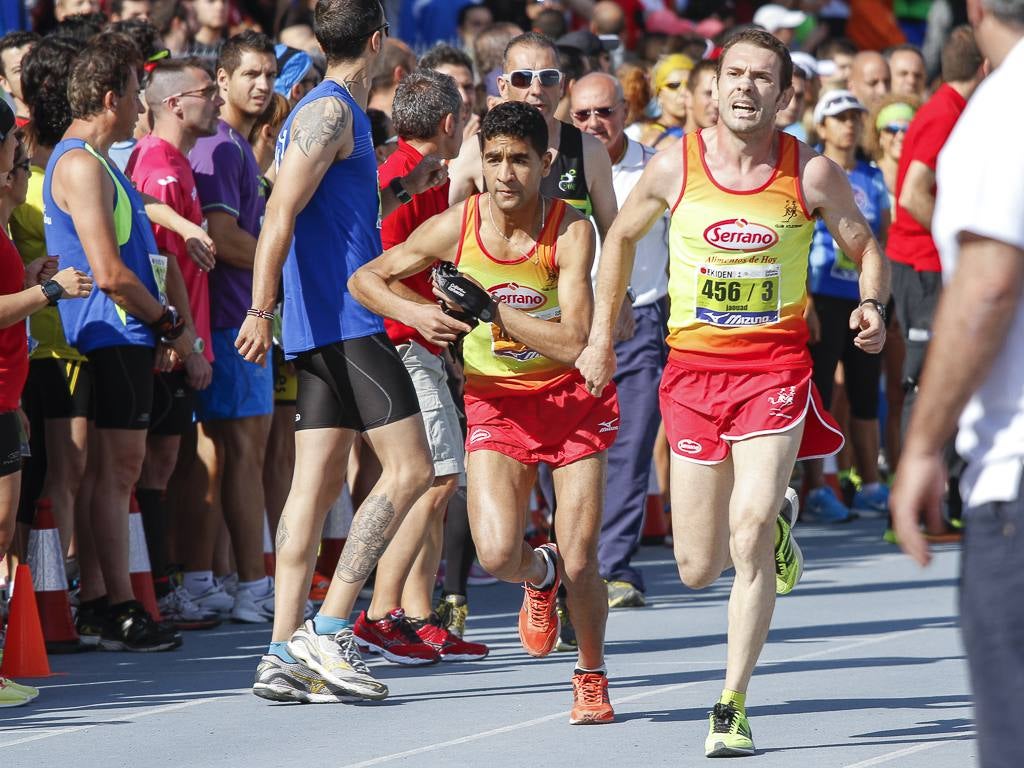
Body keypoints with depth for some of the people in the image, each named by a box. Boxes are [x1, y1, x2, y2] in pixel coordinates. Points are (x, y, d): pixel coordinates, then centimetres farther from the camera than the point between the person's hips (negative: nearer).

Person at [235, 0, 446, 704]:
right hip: (345, 321, -10)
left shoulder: (341, 112, 20)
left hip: (326, 328, 10)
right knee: (409, 468, -10)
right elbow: (282, 213, -18)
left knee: (319, 483, 6)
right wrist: (262, 310, -24)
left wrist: (403, 190, 30)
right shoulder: (329, 111, -9)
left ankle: (286, 657, 3)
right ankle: (328, 631, -13)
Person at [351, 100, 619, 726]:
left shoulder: (571, 231, -18)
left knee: (580, 563, -5)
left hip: (573, 395, -1)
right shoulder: (457, 228, -11)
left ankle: (592, 676, 24)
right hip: (497, 399, 1)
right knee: (498, 553, -19)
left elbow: (574, 344, -26)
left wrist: (488, 308, -27)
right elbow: (366, 279, 2)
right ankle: (540, 574, 20)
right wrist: (413, 313, -17)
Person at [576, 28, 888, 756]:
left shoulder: (814, 172, -5)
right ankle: (777, 520, 41)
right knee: (699, 569, 5)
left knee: (749, 539, -18)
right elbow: (623, 236, 15)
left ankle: (733, 707, -8)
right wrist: (601, 334, 13)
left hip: (776, 366, -2)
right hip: (694, 366, 2)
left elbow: (865, 247, 7)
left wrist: (872, 305, -14)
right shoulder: (675, 165, -2)